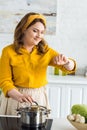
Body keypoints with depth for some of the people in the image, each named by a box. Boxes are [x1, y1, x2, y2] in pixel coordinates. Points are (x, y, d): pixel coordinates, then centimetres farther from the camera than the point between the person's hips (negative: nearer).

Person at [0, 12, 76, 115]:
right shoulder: (8, 51, -8)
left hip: (39, 99, 3)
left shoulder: (45, 51, 1)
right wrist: (19, 96, -28)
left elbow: (70, 68, 0)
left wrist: (66, 62, -24)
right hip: (15, 98, -2)